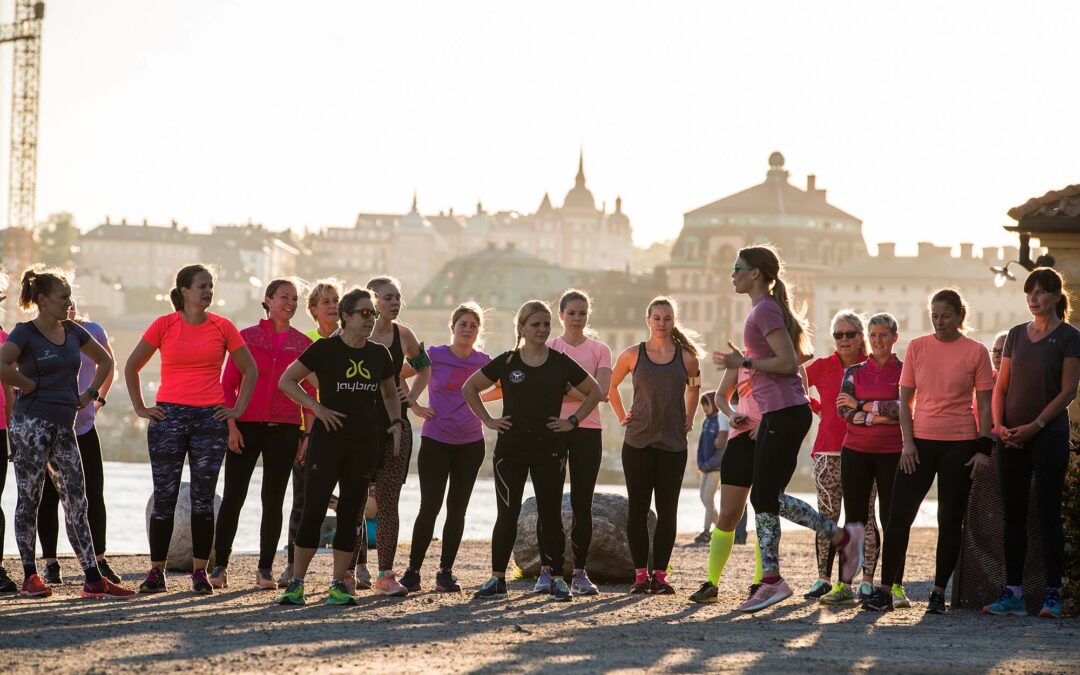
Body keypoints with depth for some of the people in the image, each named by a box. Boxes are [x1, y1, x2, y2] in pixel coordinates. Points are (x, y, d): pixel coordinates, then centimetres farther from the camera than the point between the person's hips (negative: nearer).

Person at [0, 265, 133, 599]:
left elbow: (105, 361, 25)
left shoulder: (73, 331, 11)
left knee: (77, 502, 3)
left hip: (64, 425, 6)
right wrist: (32, 386, -14)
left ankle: (93, 580, 1)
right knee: (29, 499, 1)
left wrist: (89, 393, 13)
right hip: (32, 423, -6)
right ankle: (30, 577, 7)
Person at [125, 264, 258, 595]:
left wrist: (238, 409, 6)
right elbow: (131, 367, 10)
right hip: (168, 418, -1)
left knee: (203, 499, 1)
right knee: (164, 497, 1)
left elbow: (250, 370, 13)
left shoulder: (223, 327, 3)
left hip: (210, 419, 1)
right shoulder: (164, 325, 1)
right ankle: (156, 571, 7)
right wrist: (140, 407, 5)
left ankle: (200, 572, 8)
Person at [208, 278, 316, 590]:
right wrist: (231, 425, -7)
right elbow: (228, 384, 2)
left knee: (273, 501, 4)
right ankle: (220, 566, 7)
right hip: (246, 426, -1)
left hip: (284, 430, 2)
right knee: (233, 497, 0)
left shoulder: (303, 344, 7)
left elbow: (310, 392, 8)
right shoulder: (246, 337, 2)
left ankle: (265, 570, 10)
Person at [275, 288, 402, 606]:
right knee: (313, 511, -7)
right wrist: (316, 407, -11)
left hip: (364, 445, 4)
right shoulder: (325, 349, -5)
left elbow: (390, 392, 25)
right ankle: (296, 583, -2)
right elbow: (286, 381, -1)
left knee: (350, 515, 6)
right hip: (328, 440, -4)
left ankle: (338, 585, 12)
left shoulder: (379, 354, 8)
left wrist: (396, 422, 9)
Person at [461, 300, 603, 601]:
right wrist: (488, 420, 4)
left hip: (549, 451, 0)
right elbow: (469, 388, 12)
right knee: (507, 515, 2)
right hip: (511, 449, 0)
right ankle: (497, 579, 9)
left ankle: (557, 579, 8)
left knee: (550, 515, 2)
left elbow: (594, 392, 11)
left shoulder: (561, 363, 3)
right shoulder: (506, 362, 2)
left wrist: (573, 420, 2)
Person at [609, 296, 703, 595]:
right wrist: (621, 416, 7)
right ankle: (641, 573, 5)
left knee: (667, 511, 1)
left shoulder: (686, 357, 4)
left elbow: (694, 387, 22)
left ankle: (659, 574, 6)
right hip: (638, 442, -1)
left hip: (673, 444, 1)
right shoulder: (633, 354, 2)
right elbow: (611, 386, 16)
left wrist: (689, 418, 11)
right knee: (638, 509, 0)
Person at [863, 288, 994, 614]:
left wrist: (984, 448, -6)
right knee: (899, 515, -3)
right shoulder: (917, 347, 5)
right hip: (920, 441, 2)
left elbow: (984, 404, 1)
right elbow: (905, 400, 8)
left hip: (960, 444, -2)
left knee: (950, 520, 3)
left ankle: (939, 593, 11)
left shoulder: (976, 352, 0)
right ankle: (885, 590, 1)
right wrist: (907, 441, -2)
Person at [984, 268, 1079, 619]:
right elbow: (1001, 385, 12)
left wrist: (1033, 427, -14)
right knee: (1013, 513, 4)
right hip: (1012, 437, 5)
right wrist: (998, 424, -4)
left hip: (1049, 434, -5)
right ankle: (1013, 593, 6)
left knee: (1048, 512, -5)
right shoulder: (1016, 335, 12)